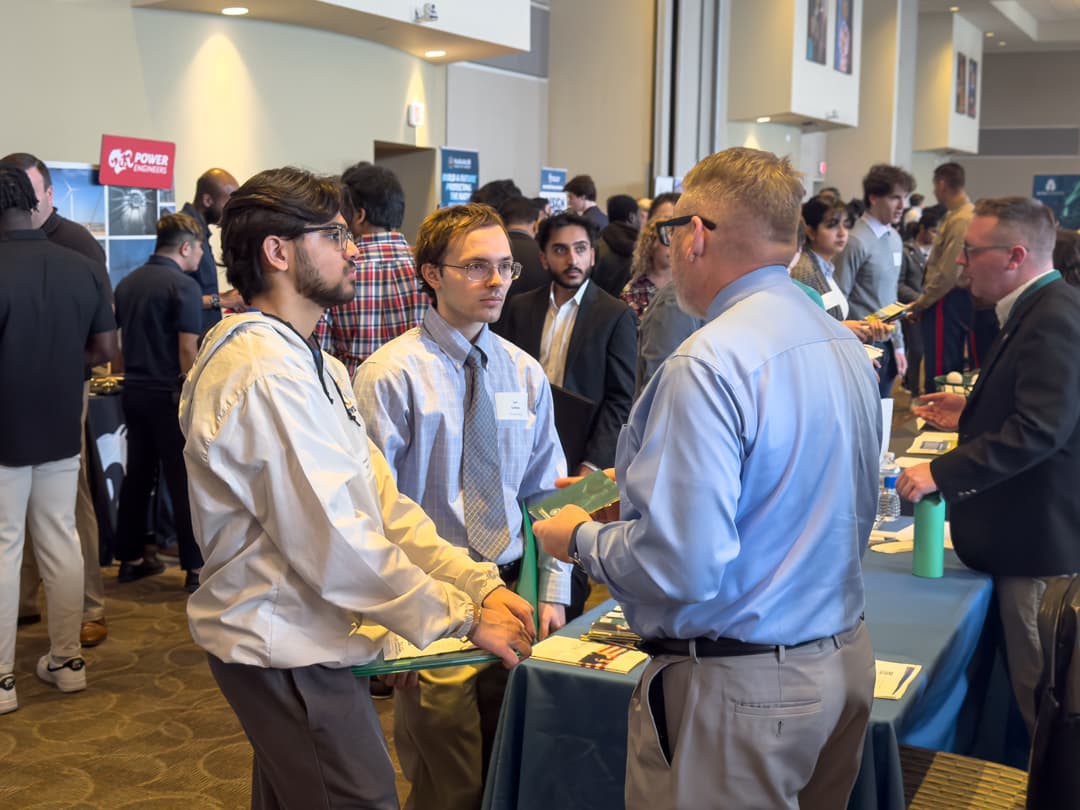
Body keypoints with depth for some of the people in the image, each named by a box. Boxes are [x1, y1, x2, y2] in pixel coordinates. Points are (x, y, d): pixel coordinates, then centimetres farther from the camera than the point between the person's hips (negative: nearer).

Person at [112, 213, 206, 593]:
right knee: (184, 481, -2)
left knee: (137, 475, 15)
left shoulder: (126, 283, 10)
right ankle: (196, 567, 1)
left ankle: (130, 558, 22)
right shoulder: (184, 286, -13)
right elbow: (187, 351, -18)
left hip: (134, 391, 7)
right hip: (168, 394, -7)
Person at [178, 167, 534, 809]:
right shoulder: (265, 374, -22)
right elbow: (334, 544, -25)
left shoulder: (316, 366, 12)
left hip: (298, 640, 10)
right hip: (289, 652, -10)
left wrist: (480, 583, -5)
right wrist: (463, 616, -17)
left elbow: (384, 503, 6)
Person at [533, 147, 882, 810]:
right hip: (846, 659, 9)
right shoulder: (848, 347, 5)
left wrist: (582, 538, -7)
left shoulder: (708, 366, -22)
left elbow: (683, 568, -27)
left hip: (740, 685, -8)